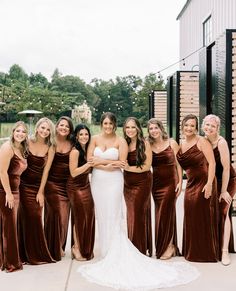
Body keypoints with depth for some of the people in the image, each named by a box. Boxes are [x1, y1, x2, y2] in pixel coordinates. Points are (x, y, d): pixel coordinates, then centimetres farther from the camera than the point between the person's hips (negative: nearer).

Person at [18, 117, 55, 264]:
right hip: (23, 184, 0)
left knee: (35, 218, 0)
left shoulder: (50, 148, -3)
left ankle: (37, 252, 17)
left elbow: (46, 170, -3)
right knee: (24, 217, 3)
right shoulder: (28, 142, -4)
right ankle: (25, 253, 15)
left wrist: (41, 192, -5)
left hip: (37, 186, 0)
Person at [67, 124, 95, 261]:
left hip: (86, 186, 7)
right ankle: (76, 248, 16)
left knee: (89, 217, 9)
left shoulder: (87, 149, 8)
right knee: (80, 218, 1)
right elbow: (73, 172, -19)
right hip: (76, 188, -7)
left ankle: (85, 248, 22)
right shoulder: (75, 151, -16)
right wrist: (88, 164, -24)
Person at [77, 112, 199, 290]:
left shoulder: (121, 141, -3)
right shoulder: (95, 139, 6)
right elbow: (90, 160, -3)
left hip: (114, 182, -3)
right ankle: (107, 254, 19)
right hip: (98, 181, 4)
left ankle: (114, 256, 5)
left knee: (113, 218, -4)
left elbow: (122, 163, -12)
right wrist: (109, 165, -13)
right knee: (102, 217, 7)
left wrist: (101, 160, -12)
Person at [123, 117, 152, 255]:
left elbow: (147, 166, -10)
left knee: (138, 214, -5)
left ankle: (141, 249, 7)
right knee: (130, 214, 7)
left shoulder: (144, 143, -8)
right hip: (128, 183, 5)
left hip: (142, 183, -4)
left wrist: (130, 168, -17)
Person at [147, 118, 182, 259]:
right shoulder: (149, 146, 4)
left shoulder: (171, 143, -2)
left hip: (170, 182, -3)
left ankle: (168, 246, 7)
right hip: (156, 183, 3)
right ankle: (165, 246, 20)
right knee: (160, 214, 8)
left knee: (166, 213, -5)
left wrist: (180, 182, -7)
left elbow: (178, 164, -1)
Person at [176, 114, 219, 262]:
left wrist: (209, 183, -23)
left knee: (203, 218, 0)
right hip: (190, 184, 6)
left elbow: (212, 163, -15)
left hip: (204, 183, -6)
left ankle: (206, 253, 13)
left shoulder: (202, 141, -8)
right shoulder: (180, 144, 10)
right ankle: (192, 252, 24)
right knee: (191, 219, 10)